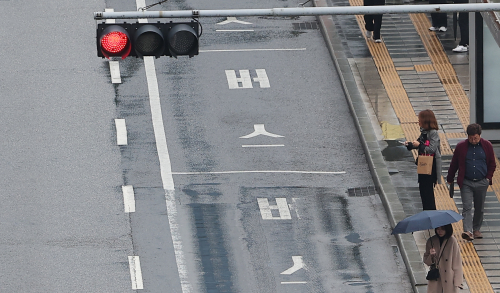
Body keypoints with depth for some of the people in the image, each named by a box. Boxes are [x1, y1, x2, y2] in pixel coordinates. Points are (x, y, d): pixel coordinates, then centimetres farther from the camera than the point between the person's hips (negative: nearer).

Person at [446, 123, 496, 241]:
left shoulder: (487, 146, 1)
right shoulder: (461, 146, -2)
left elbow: (492, 164, 10)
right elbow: (454, 164, 7)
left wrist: (488, 178, 1)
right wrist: (450, 179, 10)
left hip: (481, 183, 1)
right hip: (466, 183, -1)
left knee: (479, 208, 10)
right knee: (467, 207, -12)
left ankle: (476, 229, 26)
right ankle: (468, 231, -21)